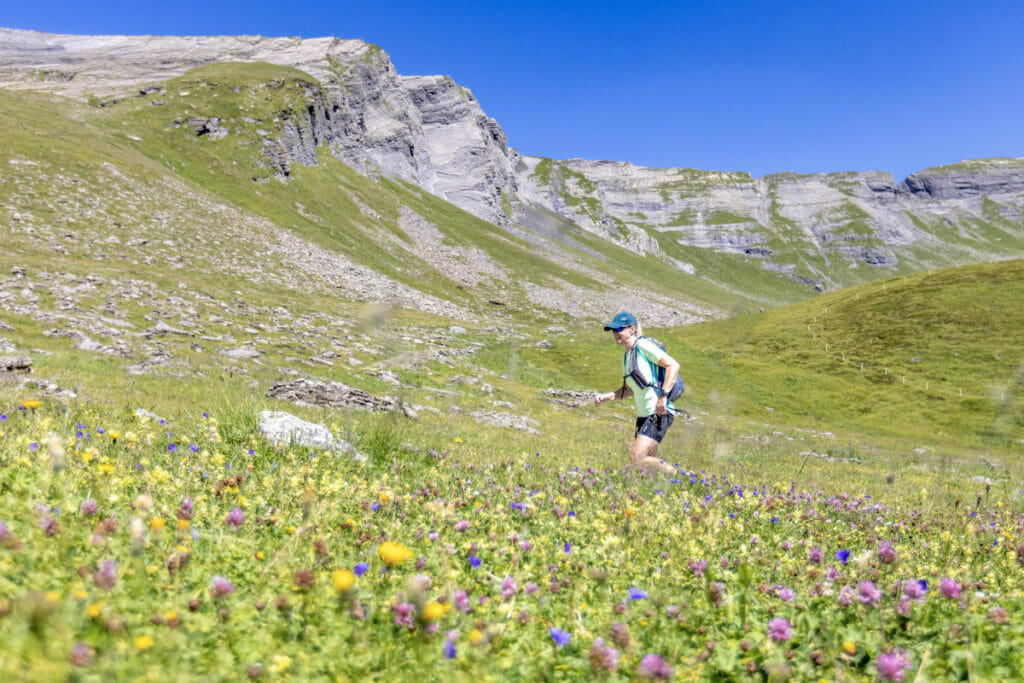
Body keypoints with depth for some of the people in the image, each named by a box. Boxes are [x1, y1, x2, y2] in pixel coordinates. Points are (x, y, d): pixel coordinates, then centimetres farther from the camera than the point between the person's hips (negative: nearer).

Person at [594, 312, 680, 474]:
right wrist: (605, 397, 11)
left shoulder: (643, 345, -10)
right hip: (643, 415, 9)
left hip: (659, 414, -9)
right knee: (647, 460, 10)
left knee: (636, 457, -17)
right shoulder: (626, 356, 16)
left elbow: (673, 365, -17)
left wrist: (663, 395, -25)